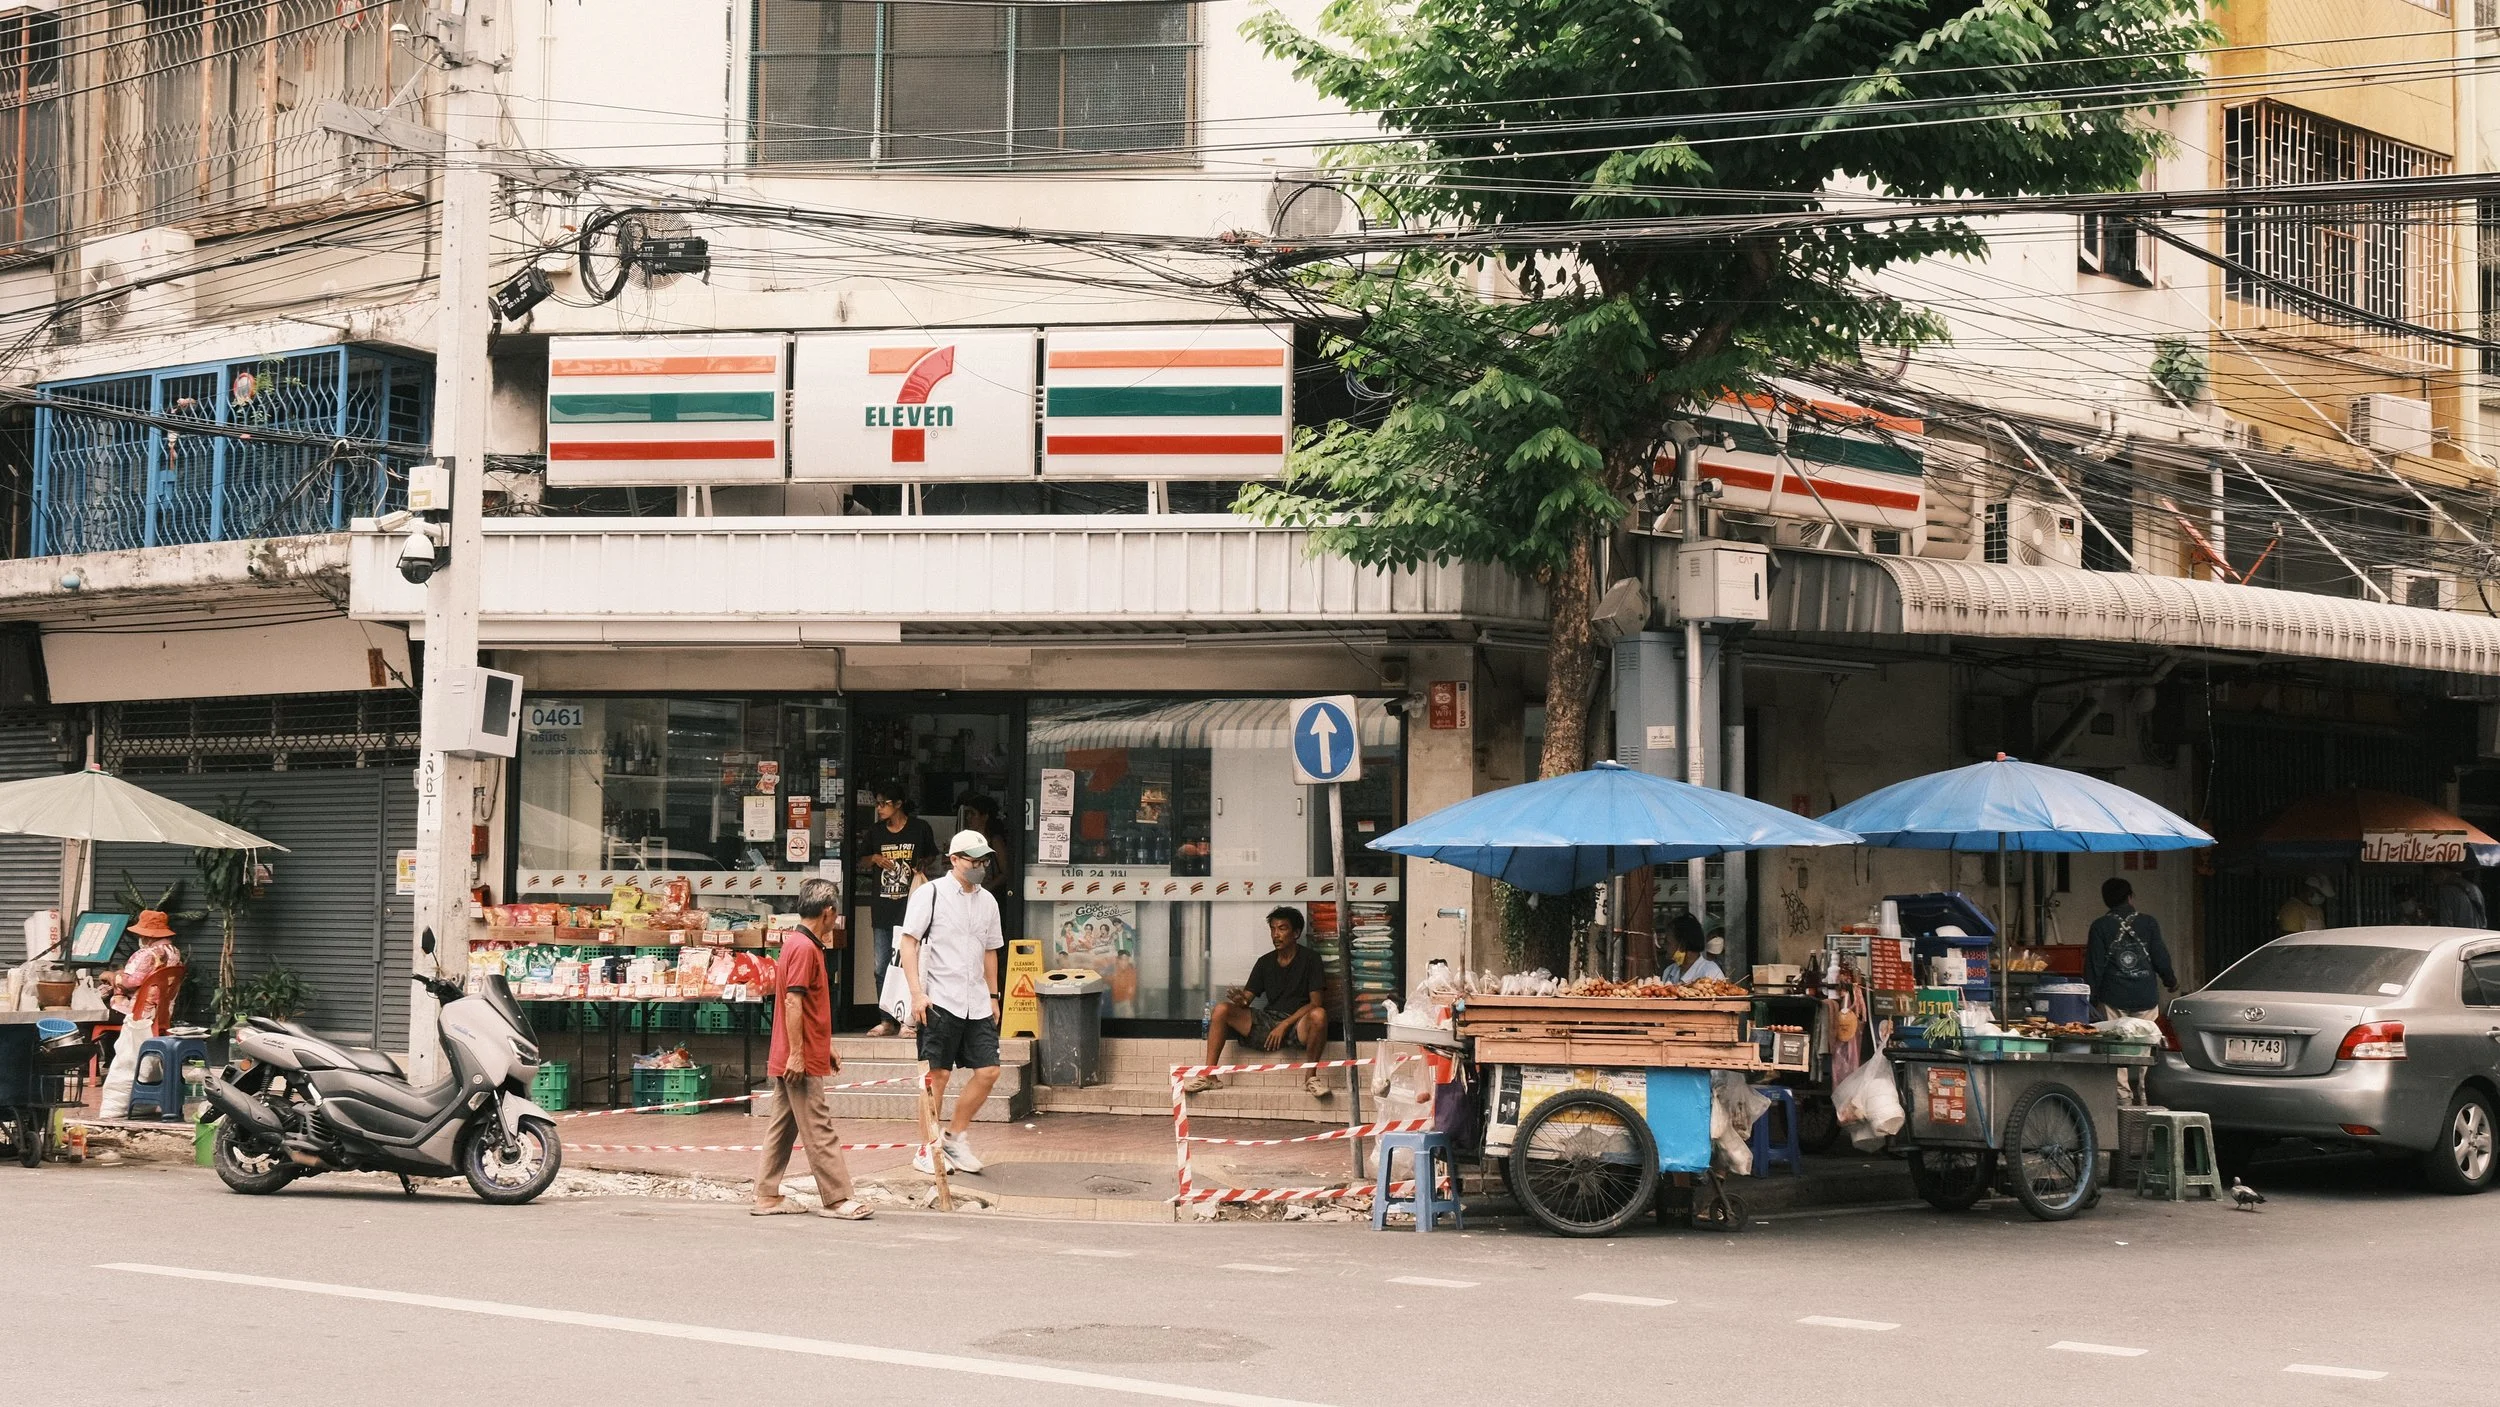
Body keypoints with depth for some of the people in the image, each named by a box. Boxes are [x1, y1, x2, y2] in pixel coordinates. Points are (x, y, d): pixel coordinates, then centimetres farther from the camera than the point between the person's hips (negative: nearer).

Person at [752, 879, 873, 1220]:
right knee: (818, 1130, -7)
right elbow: (793, 1002, -21)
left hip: (789, 1060, 10)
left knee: (783, 1126, 11)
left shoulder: (797, 943, 17)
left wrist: (825, 1047, 26)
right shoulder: (805, 948, -15)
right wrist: (797, 1054, -22)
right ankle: (837, 1199, -5)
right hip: (801, 1060, -10)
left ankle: (767, 1196, 14)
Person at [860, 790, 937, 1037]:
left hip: (910, 906, -4)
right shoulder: (875, 831, 10)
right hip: (882, 908, 4)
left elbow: (932, 858, 13)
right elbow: (862, 860, 20)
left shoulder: (920, 829, 0)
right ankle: (887, 1020, 11)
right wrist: (875, 858, -1)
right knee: (882, 966, 4)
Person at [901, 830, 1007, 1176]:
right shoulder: (931, 894, -5)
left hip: (977, 1004, 6)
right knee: (938, 1074, -3)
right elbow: (909, 942, -7)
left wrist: (992, 995, 20)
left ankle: (955, 1137, 16)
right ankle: (928, 1149, 9)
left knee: (988, 1071, 0)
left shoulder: (987, 901, 13)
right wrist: (917, 992, -14)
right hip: (939, 1001, -6)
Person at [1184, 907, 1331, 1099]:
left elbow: (1316, 1002, -7)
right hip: (1267, 1021, 4)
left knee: (1319, 1015, -39)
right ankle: (1210, 1076, -18)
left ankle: (1311, 1076, -22)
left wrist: (1285, 1025, -16)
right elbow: (1247, 997, 10)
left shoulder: (1309, 959, 1)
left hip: (1298, 1024, -4)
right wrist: (1241, 1001, -16)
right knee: (1221, 1009, -15)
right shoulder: (1265, 962, 14)